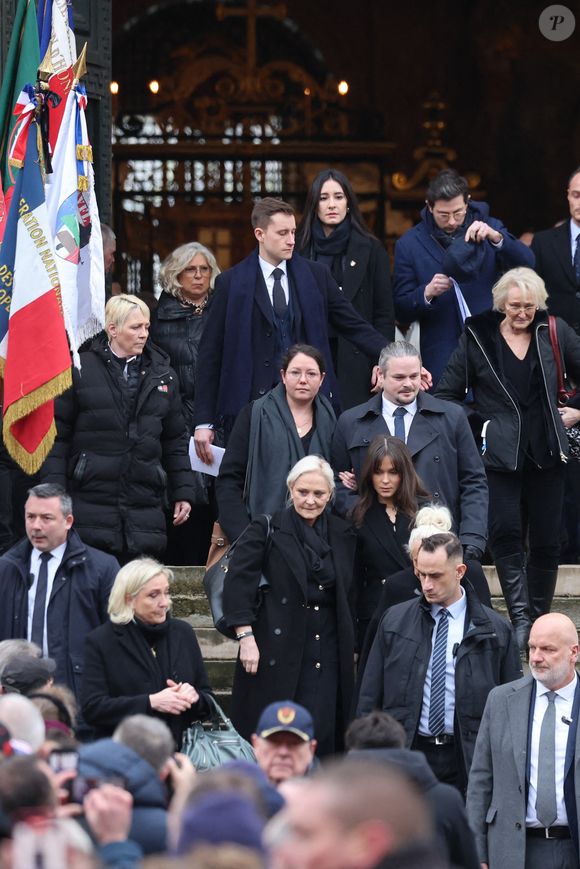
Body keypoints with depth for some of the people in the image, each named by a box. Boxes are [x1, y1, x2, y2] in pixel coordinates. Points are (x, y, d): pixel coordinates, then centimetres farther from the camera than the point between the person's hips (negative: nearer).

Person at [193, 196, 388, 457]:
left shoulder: (316, 275, 8)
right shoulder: (231, 283, 2)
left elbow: (355, 326, 10)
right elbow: (211, 354, 2)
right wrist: (204, 422, -3)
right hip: (253, 404, -2)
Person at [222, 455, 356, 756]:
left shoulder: (342, 535, 12)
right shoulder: (266, 529, -1)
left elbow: (350, 596, 18)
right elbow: (237, 582, -6)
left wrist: (353, 647, 15)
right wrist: (246, 637, -12)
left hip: (327, 652, 3)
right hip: (277, 650, -3)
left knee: (321, 732, -3)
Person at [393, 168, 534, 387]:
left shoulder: (487, 228, 6)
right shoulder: (410, 244, 3)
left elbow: (527, 264, -6)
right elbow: (401, 311, 3)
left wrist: (496, 237, -22)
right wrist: (426, 293, -17)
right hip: (442, 358, -1)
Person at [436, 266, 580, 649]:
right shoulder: (478, 337, 1)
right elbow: (448, 393, 6)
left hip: (547, 454, 2)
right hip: (499, 454, -2)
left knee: (547, 540, 5)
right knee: (506, 535, -13)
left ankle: (539, 619, 16)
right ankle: (520, 619, -16)